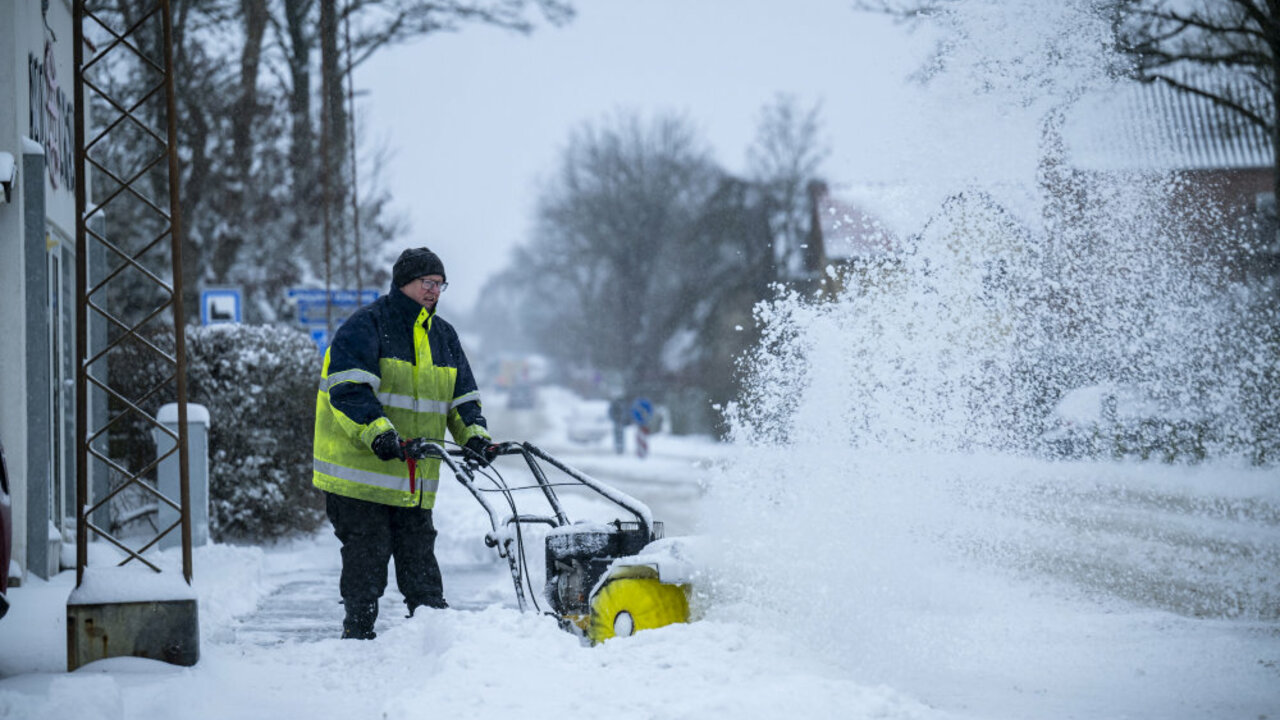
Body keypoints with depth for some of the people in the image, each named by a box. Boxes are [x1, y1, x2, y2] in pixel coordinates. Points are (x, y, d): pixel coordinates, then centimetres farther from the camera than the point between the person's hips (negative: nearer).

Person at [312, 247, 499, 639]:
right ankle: (358, 633, 5)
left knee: (419, 553, 10)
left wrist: (474, 433, -3)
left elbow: (463, 397, 17)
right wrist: (377, 431, -33)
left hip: (414, 480, 6)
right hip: (359, 470, -6)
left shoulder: (444, 336, 16)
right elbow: (348, 387, -19)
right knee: (367, 555, -3)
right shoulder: (366, 326, -7)